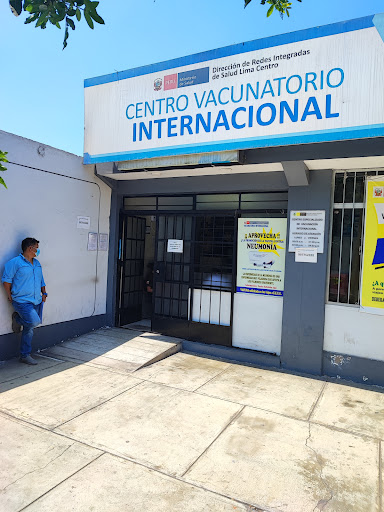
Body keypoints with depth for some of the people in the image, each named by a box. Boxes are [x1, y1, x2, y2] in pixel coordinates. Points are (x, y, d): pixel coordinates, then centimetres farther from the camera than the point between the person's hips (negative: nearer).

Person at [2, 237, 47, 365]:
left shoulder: (37, 263, 16)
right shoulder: (14, 262, -9)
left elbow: (41, 280, 25)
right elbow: (6, 281, -8)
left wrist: (44, 293, 15)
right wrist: (11, 297, -6)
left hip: (36, 301, 7)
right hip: (22, 301, -7)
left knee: (29, 328, 9)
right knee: (34, 321, -22)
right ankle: (17, 318, 7)